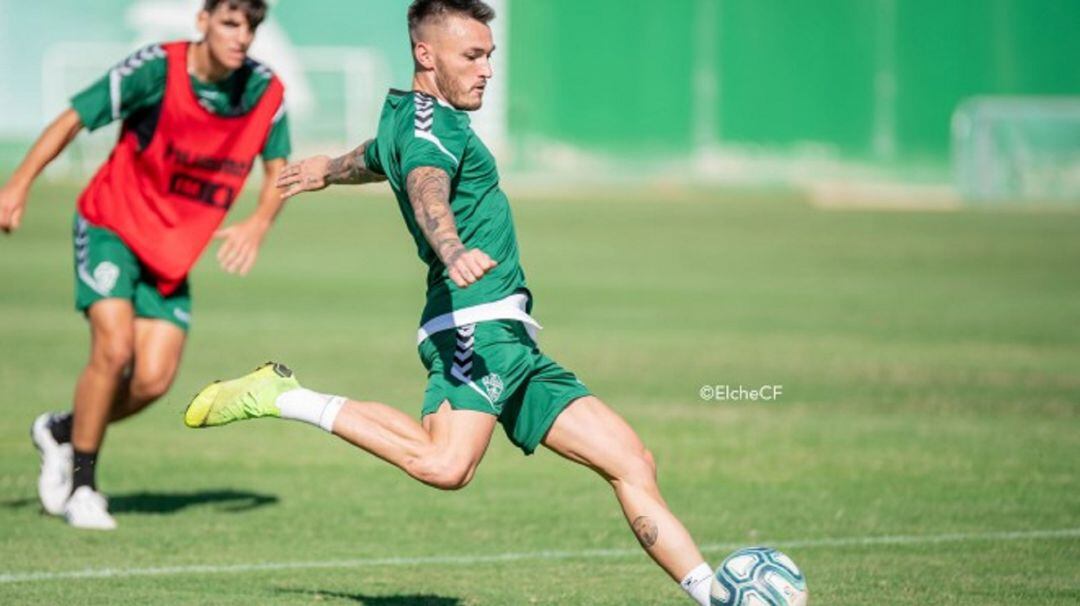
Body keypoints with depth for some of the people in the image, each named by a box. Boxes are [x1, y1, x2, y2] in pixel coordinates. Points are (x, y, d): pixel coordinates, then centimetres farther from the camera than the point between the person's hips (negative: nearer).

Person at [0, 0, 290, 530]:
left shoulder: (265, 92, -7)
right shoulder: (157, 68, -19)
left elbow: (278, 168, 6)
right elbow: (74, 119, -12)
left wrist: (259, 223, -14)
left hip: (173, 250, 4)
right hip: (111, 226, -4)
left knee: (153, 379, -8)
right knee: (114, 349, -21)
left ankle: (62, 432, 21)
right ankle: (80, 486, -3)